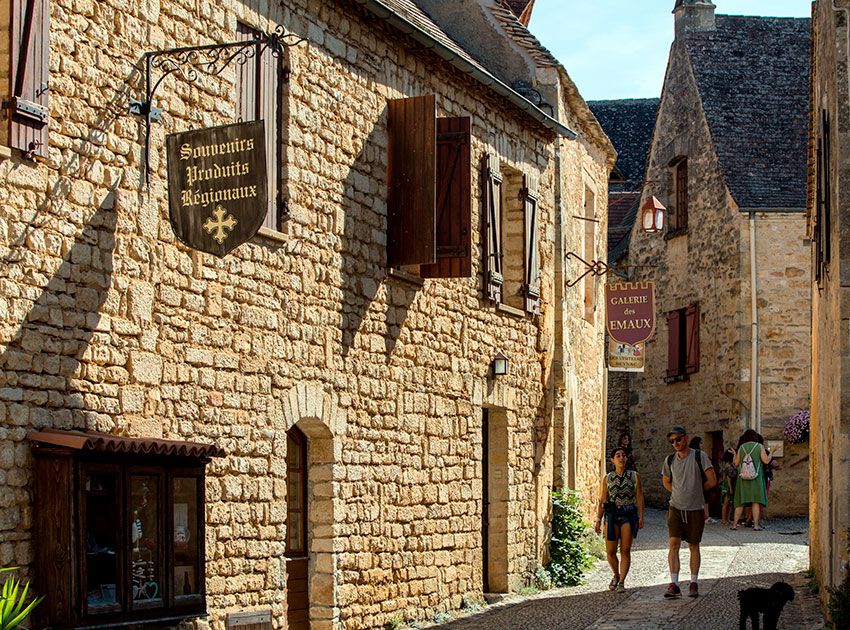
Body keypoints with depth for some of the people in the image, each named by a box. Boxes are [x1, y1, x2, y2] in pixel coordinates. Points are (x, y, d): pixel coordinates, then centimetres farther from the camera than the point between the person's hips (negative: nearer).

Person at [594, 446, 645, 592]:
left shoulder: (635, 476, 4)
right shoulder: (607, 479, 7)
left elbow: (639, 497, 3)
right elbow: (603, 500, 9)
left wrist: (641, 517, -5)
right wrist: (598, 519, 4)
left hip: (629, 514, -1)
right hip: (612, 515, 1)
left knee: (625, 550, -5)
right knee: (610, 551, -2)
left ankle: (622, 581, 3)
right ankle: (616, 575, 23)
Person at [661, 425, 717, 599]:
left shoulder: (699, 456, -5)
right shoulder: (669, 460, 5)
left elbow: (712, 481, -4)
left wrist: (696, 490, 7)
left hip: (696, 509, -2)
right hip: (676, 508, 2)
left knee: (694, 546, 7)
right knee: (673, 544, -10)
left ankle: (694, 583, 17)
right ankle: (674, 584, -13)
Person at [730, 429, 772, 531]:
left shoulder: (741, 447, 6)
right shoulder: (759, 446, 0)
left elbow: (736, 463, 6)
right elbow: (766, 461, -6)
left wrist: (734, 455, 24)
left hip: (743, 478, 2)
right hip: (756, 478, -2)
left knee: (740, 502, 7)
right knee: (756, 501, 0)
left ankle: (734, 524, 6)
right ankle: (756, 525, -5)